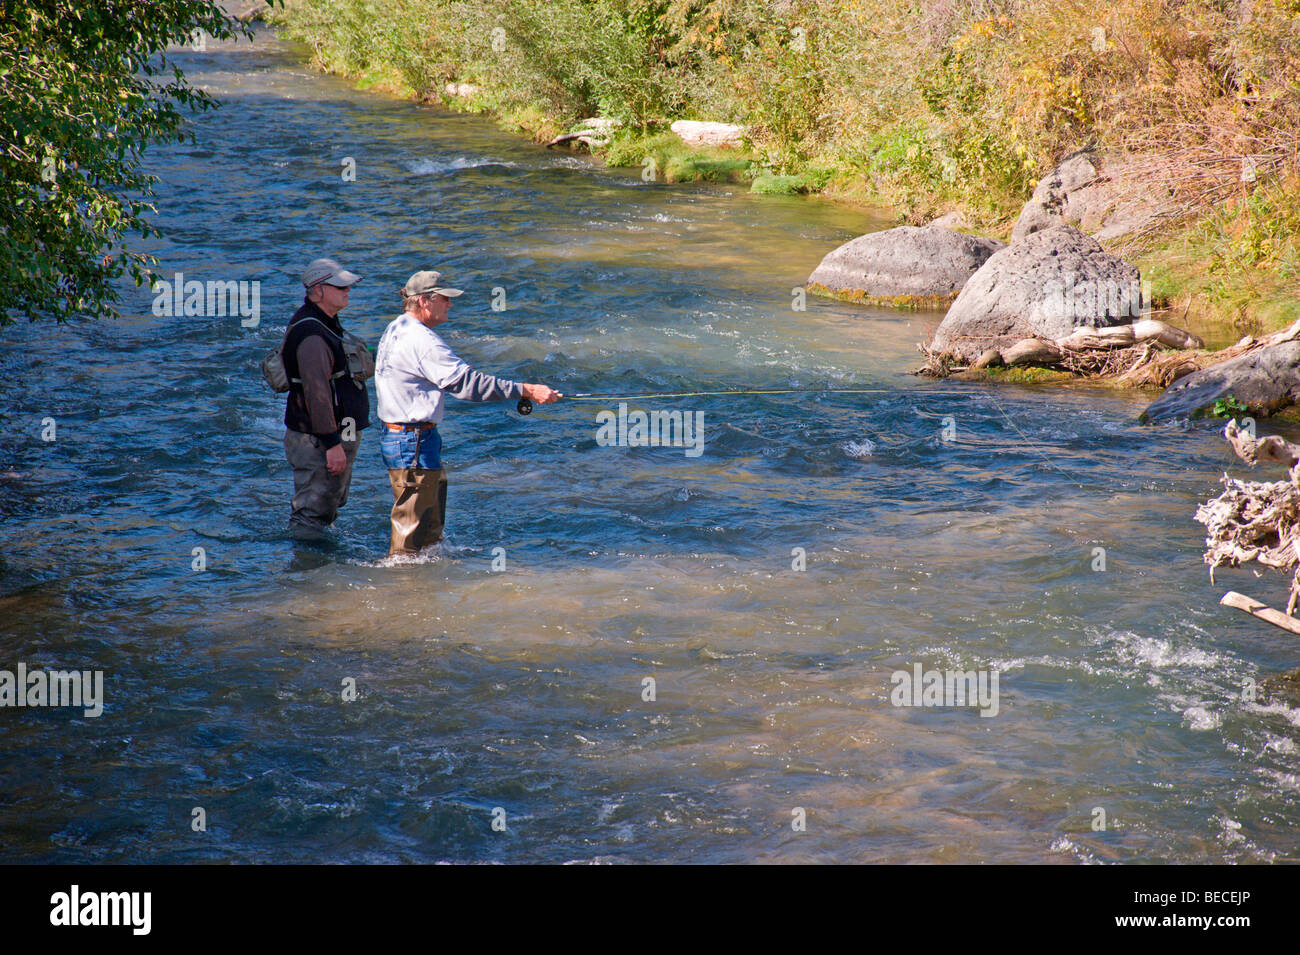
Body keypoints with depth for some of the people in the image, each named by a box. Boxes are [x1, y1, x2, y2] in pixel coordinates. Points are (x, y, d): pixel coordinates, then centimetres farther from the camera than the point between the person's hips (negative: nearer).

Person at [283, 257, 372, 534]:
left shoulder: (325, 324, 12)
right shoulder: (312, 335, -23)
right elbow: (317, 392, -27)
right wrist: (332, 443, -27)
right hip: (319, 441, -11)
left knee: (328, 508, 21)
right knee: (312, 515, -7)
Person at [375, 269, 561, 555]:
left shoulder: (394, 330, 13)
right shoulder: (421, 340, -20)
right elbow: (467, 382, -23)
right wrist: (526, 391, -22)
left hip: (395, 433, 11)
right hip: (413, 443, -11)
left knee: (431, 523, 18)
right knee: (413, 526, -4)